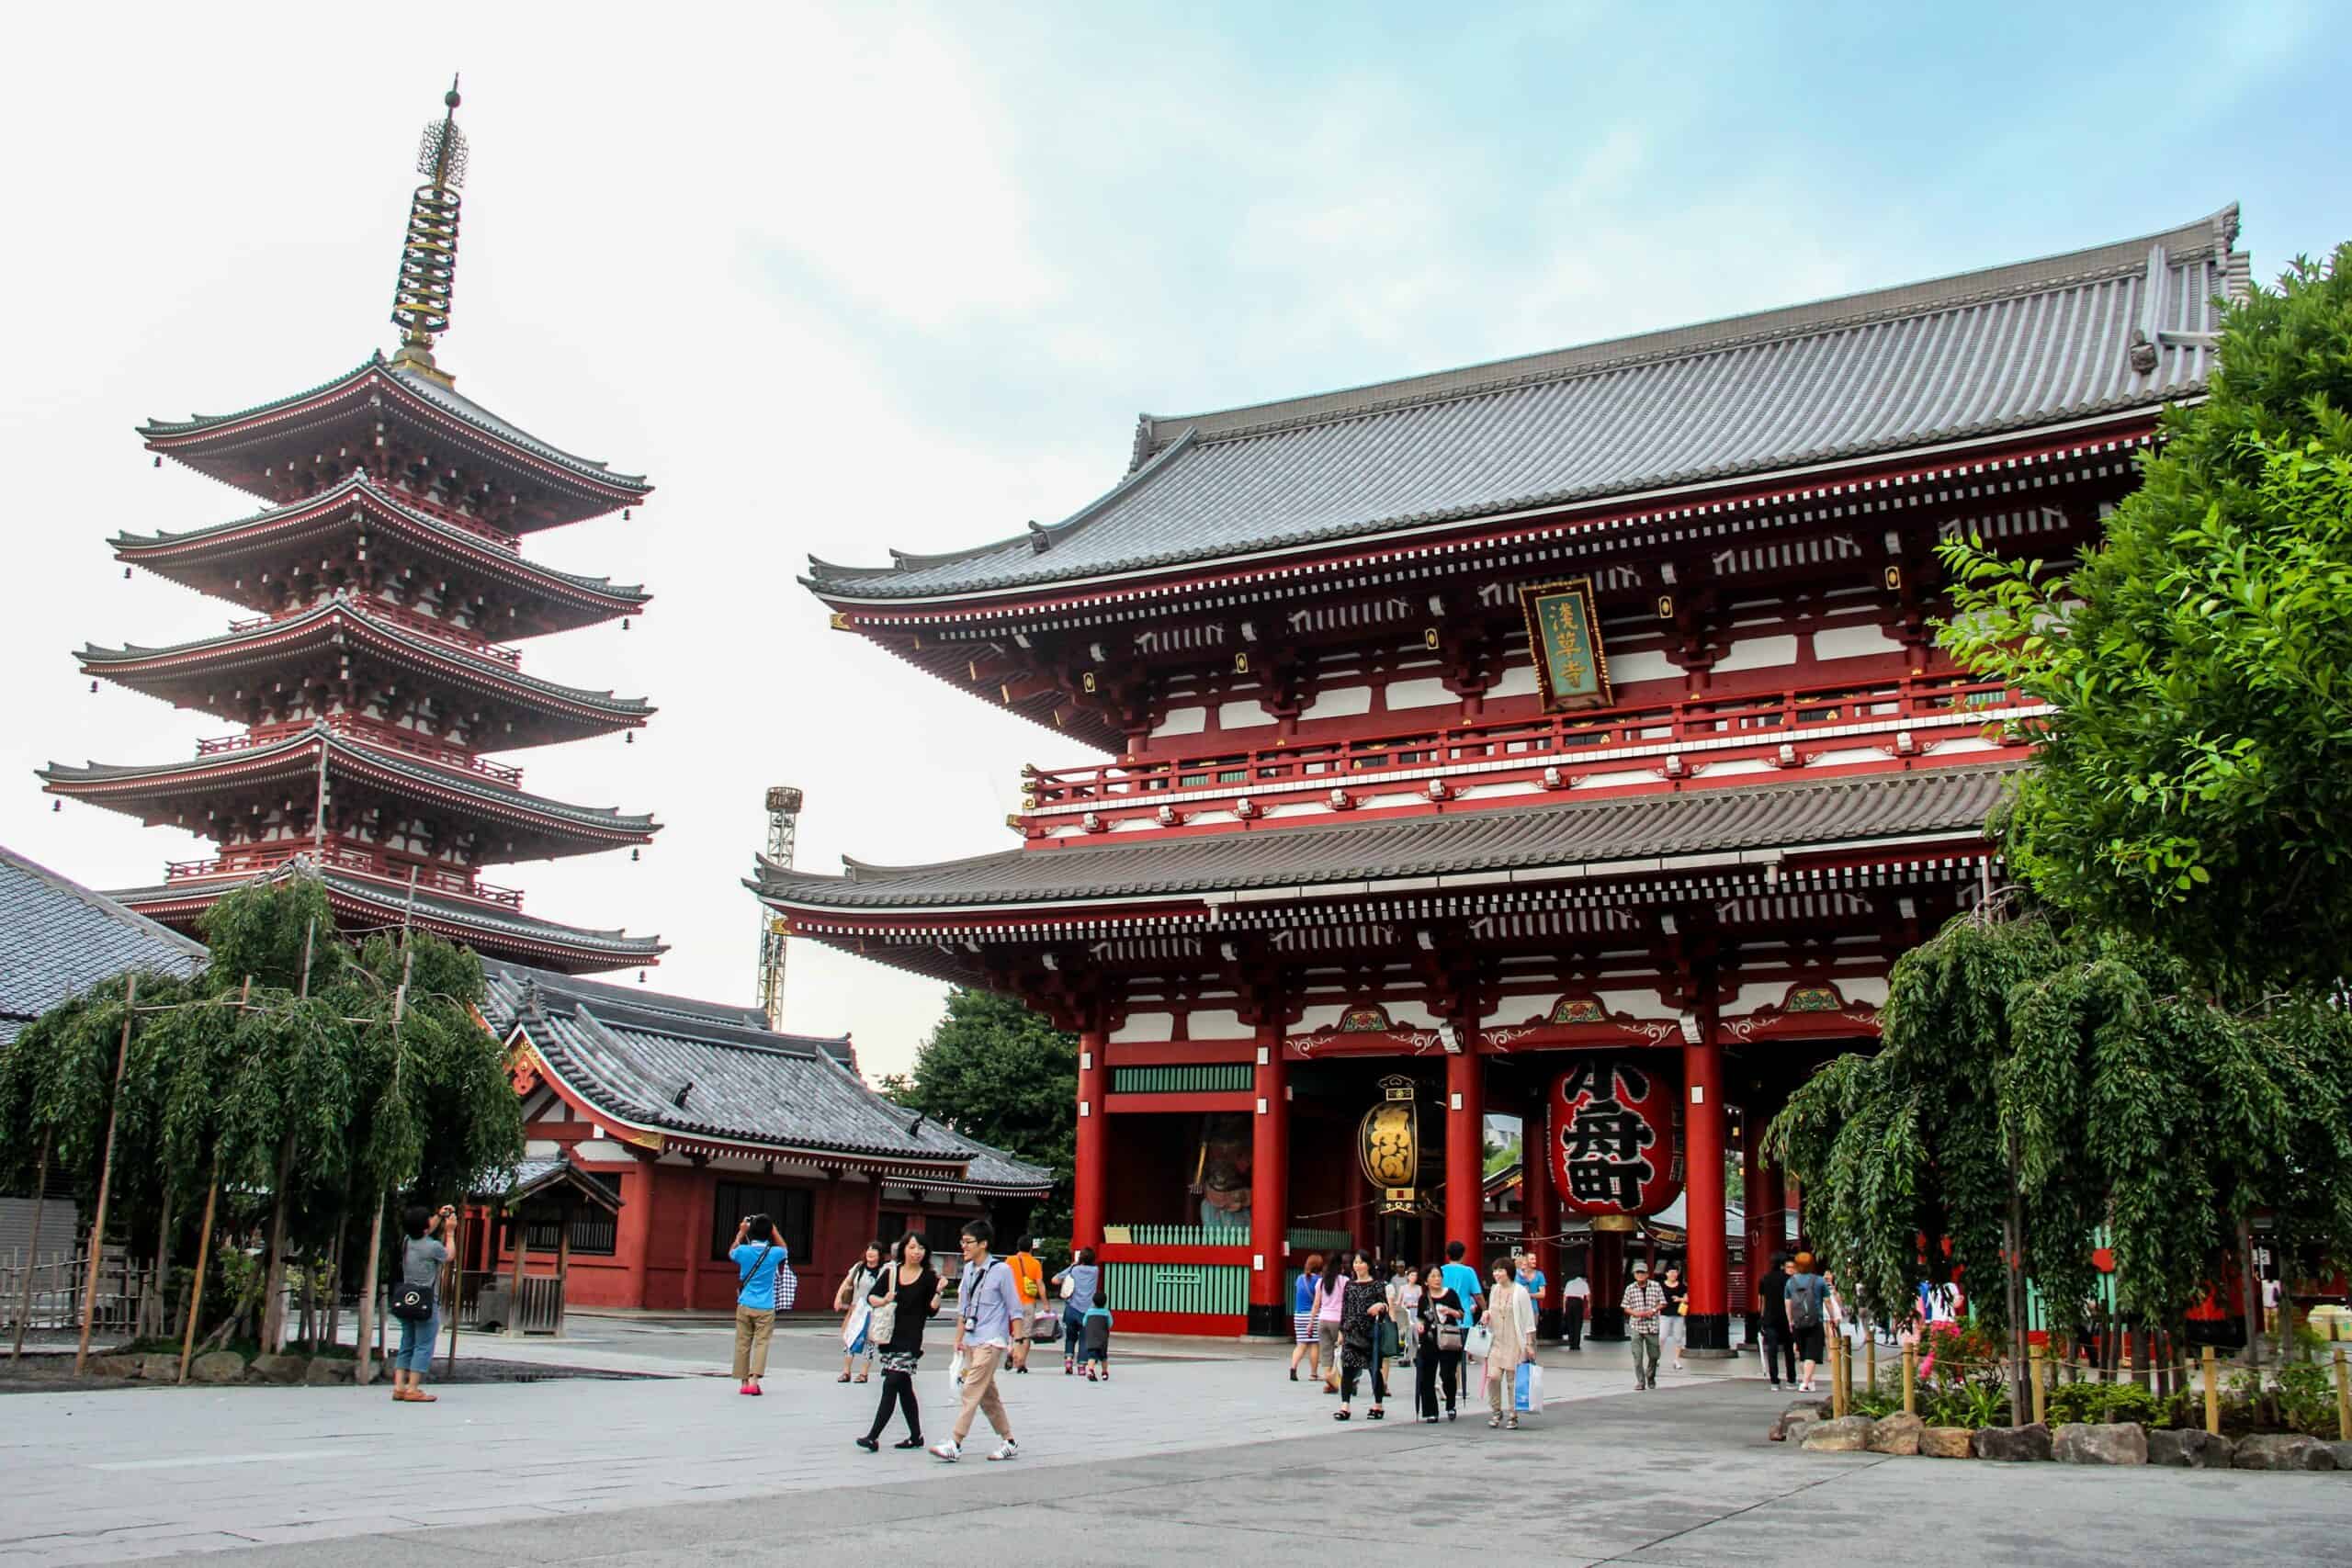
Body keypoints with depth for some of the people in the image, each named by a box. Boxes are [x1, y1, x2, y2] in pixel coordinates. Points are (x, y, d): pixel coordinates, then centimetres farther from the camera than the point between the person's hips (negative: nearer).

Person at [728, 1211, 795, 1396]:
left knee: (743, 1343, 10)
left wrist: (741, 1232, 23)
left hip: (745, 1305, 2)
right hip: (765, 1308, -2)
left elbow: (731, 1253, 20)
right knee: (761, 1343, -2)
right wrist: (774, 1229, 17)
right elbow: (784, 1249, 19)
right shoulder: (774, 1253, -7)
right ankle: (754, 1380, -17)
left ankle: (744, 1382, 14)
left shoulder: (744, 1251, -5)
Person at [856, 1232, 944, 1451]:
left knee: (891, 1384, -12)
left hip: (911, 1339, -5)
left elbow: (932, 1311, -1)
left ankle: (873, 1436, -11)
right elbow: (871, 1297, 7)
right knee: (904, 1387, 11)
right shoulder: (891, 1273, 7)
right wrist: (884, 1301, -12)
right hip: (890, 1336, 5)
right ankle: (916, 1436, 22)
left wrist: (938, 1292, -16)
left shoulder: (928, 1277, -2)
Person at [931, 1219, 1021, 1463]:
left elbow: (1014, 1309, -7)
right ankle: (1009, 1443, 21)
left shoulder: (1001, 1271, -10)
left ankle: (955, 1444, -13)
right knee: (988, 1395, 12)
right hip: (972, 1341, 8)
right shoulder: (969, 1269, 10)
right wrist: (959, 1339, 15)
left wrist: (1017, 1342, -10)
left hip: (991, 1342, -8)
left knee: (972, 1391, -12)